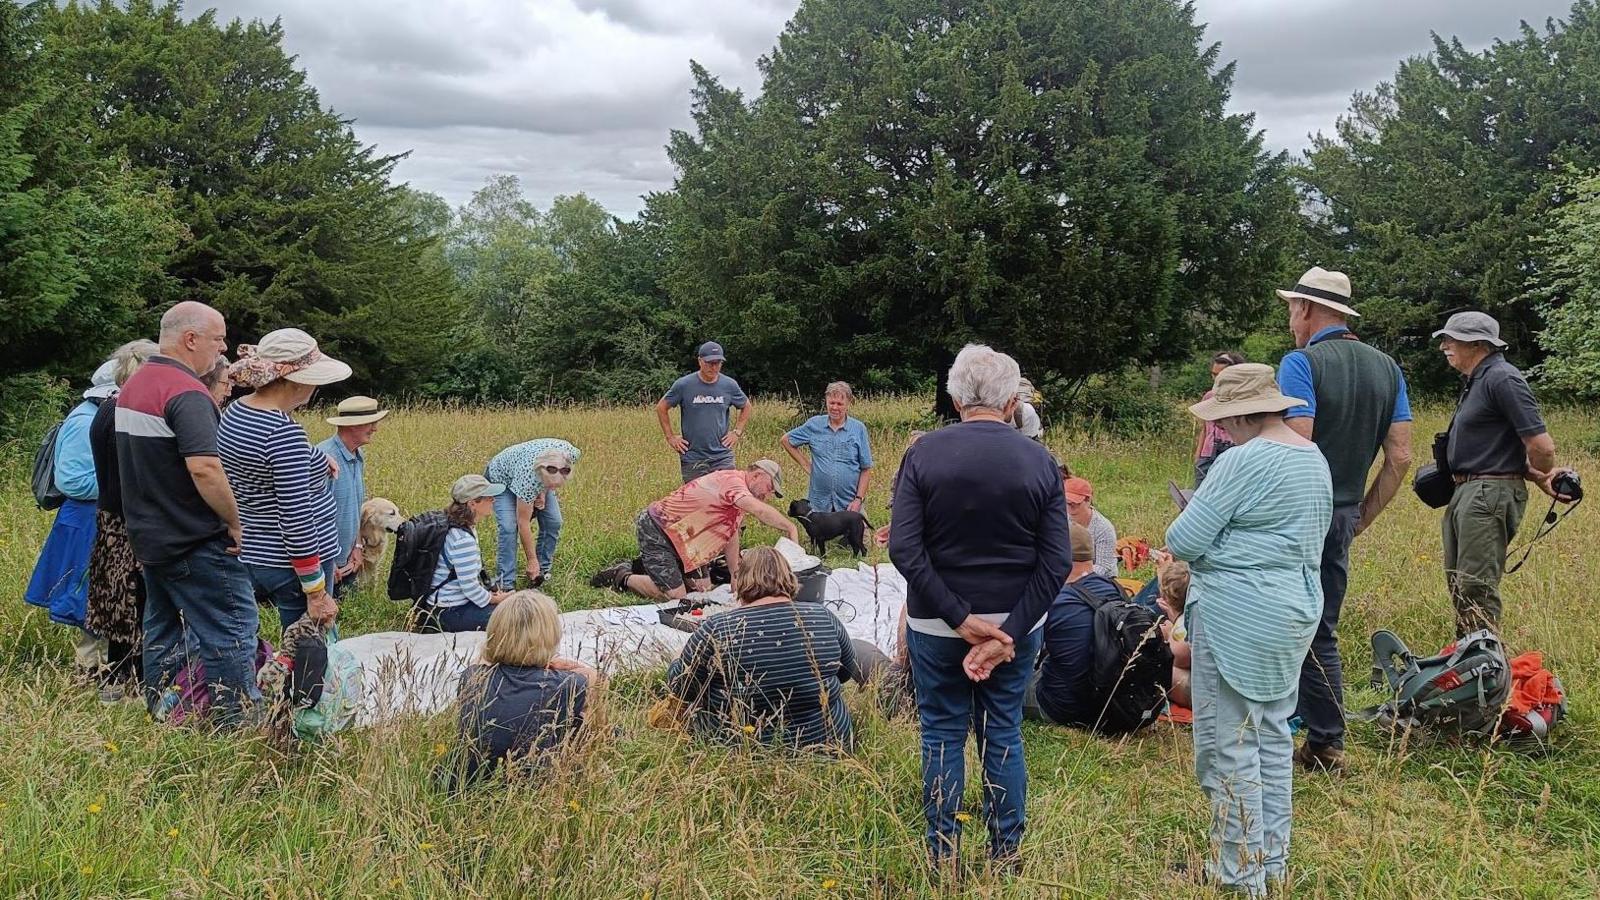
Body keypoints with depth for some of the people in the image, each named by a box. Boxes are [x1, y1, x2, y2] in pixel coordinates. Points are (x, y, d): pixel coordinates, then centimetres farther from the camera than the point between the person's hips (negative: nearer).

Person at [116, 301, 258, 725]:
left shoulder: (132, 386, 12)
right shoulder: (186, 394, -20)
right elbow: (204, 469, -29)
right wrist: (235, 523, -19)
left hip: (148, 538, 10)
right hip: (194, 543, -10)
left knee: (163, 628, 18)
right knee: (230, 631, -4)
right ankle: (236, 722, -2)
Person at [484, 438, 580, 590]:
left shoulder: (571, 453, -34)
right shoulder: (529, 477, -43)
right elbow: (523, 523, -30)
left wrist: (543, 491, -17)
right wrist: (532, 560, -23)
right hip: (502, 478, -5)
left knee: (553, 522, -8)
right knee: (509, 527, -21)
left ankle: (543, 571, 9)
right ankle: (505, 584, -13)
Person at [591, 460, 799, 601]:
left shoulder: (739, 492, 12)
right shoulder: (732, 481, -21)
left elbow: (731, 533, 15)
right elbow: (760, 510, -38)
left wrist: (735, 575, 10)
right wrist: (790, 528, -28)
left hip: (673, 535, 11)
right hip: (655, 529, -11)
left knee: (700, 586, 7)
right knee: (675, 594, -16)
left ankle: (638, 568, 21)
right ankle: (624, 578, 5)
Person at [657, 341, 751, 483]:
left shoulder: (729, 385, 2)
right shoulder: (683, 385, -4)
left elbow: (746, 407, 20)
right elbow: (661, 407, 7)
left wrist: (737, 432, 9)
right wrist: (670, 437, 3)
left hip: (722, 457, 1)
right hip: (692, 459, -1)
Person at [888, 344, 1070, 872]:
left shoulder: (923, 453, -10)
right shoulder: (1040, 461, -6)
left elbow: (904, 549, -16)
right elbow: (1057, 561, -10)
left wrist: (959, 619, -15)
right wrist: (1008, 635, -13)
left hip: (935, 626, -1)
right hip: (1016, 623, 2)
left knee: (942, 733, 12)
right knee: (1003, 733, 15)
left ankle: (943, 856, 20)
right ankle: (1006, 853, 25)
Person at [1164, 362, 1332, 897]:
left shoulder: (1244, 460, -18)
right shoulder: (1314, 458, 11)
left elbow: (1182, 543, -17)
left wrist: (1216, 533, 4)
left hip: (1239, 616, -10)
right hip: (1297, 608, 10)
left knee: (1229, 744, 0)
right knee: (1273, 735, 17)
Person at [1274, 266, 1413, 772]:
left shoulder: (1301, 363, -11)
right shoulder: (1387, 368, 11)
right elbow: (1400, 457, 7)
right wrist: (1363, 517, 14)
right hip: (1344, 517, 7)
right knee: (1321, 632, 15)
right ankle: (1326, 746, 19)